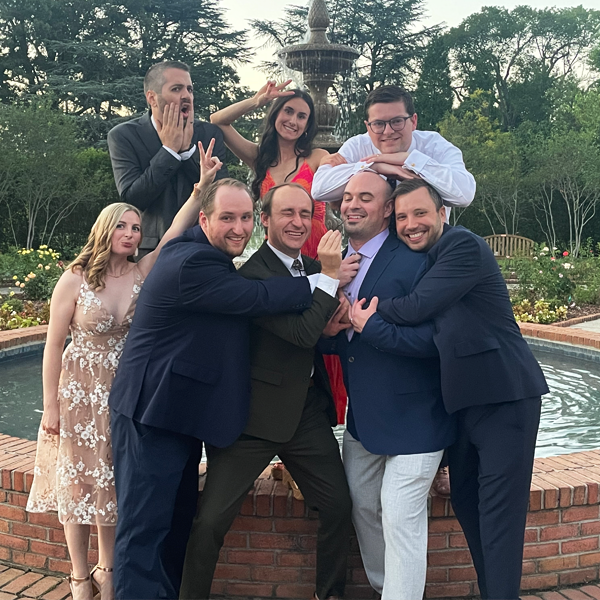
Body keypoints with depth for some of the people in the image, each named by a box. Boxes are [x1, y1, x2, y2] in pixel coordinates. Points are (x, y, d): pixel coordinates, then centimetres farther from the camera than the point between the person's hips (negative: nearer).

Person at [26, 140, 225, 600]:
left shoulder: (142, 274, -3)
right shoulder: (75, 280, -10)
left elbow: (175, 232, -17)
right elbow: (54, 345, -7)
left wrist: (202, 186, -28)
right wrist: (50, 407, -7)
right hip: (79, 390, -2)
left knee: (114, 485, 12)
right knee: (76, 482, 8)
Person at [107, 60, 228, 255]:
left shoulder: (210, 134, 2)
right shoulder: (123, 136, -3)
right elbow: (132, 199, -12)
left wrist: (187, 149, -13)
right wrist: (169, 150, -13)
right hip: (150, 247, -1)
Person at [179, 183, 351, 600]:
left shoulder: (314, 269, 8)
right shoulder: (252, 274, -16)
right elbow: (302, 333, -23)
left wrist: (338, 318, -7)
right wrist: (331, 277, -18)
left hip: (309, 409, 7)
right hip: (256, 413, -6)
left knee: (339, 505, 9)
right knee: (212, 519, -1)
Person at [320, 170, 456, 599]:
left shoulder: (413, 260, -17)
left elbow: (432, 337, -24)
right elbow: (331, 342, 9)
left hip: (412, 419, -8)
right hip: (362, 418, 8)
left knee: (400, 520, -4)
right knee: (363, 509, 19)